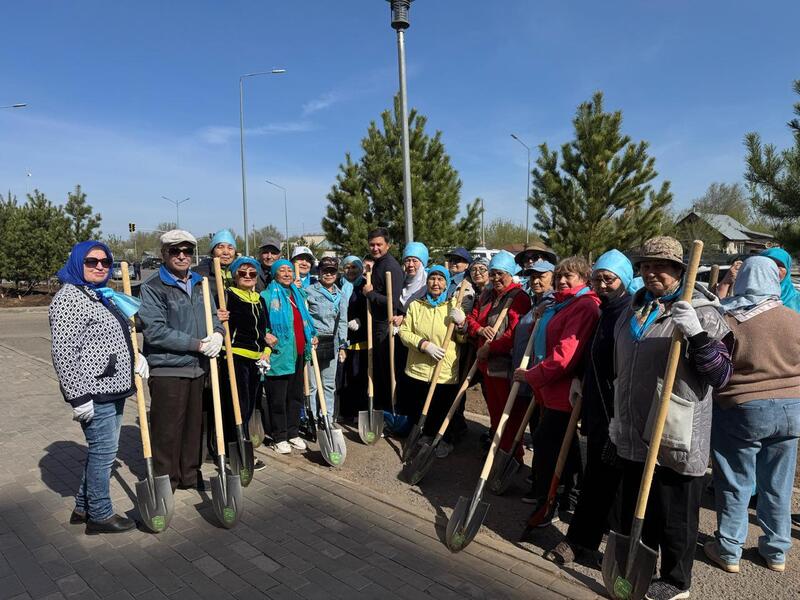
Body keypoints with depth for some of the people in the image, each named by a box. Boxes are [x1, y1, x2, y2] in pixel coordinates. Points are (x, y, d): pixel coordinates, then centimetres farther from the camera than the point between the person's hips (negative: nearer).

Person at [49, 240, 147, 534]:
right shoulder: (69, 298, -15)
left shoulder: (104, 295, 14)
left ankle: (83, 507, 33)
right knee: (103, 451, 1)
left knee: (101, 450, 18)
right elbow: (64, 353, -20)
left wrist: (136, 357, 10)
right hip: (93, 392, -9)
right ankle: (100, 515, 17)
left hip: (113, 388, 9)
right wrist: (79, 397, -21)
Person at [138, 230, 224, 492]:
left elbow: (213, 315, 16)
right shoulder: (152, 288, -9)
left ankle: (190, 475, 31)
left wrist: (217, 333, -7)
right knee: (167, 430, 3)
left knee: (194, 424, 16)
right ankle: (165, 480, 18)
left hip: (198, 368, 6)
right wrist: (196, 344, -18)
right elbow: (155, 332, -17)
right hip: (167, 370, -6)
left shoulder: (200, 284, 12)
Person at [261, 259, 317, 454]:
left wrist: (312, 335, 14)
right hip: (279, 354, -7)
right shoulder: (267, 296, -5)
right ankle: (279, 438, 12)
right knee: (278, 398, 1)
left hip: (299, 353, 7)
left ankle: (293, 433, 26)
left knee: (296, 395, 14)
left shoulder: (298, 295, 16)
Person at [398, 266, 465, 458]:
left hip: (446, 372, -1)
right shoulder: (415, 305, 6)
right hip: (418, 370, 2)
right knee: (417, 413, 10)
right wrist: (424, 344, -15)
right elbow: (404, 332, 0)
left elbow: (463, 339, 5)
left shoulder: (454, 305, 3)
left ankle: (444, 441, 32)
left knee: (443, 412, 8)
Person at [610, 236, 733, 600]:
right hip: (633, 433, 7)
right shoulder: (635, 307, 11)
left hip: (676, 436, -7)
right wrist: (618, 417, 26)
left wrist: (696, 334, -29)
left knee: (674, 515, 9)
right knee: (633, 509, 20)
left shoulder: (701, 311, -10)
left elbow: (721, 376, -14)